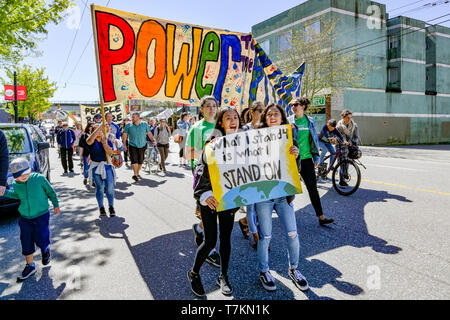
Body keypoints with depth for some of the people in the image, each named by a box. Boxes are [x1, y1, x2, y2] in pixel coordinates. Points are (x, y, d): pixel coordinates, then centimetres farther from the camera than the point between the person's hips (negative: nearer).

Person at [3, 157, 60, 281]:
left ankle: (45, 249, 33)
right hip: (25, 218, 4)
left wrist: (56, 205, 4)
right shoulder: (16, 185, -4)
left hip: (41, 216, -4)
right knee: (26, 243, 9)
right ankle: (30, 266, 27)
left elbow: (50, 191, -1)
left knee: (41, 240, -4)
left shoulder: (39, 178, -15)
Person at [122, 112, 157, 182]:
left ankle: (138, 173, 24)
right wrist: (124, 145, -6)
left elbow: (149, 133, 9)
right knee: (134, 160, -16)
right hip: (133, 145, -2)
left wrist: (153, 140, -3)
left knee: (140, 161, 7)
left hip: (142, 145, 2)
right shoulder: (128, 126, 0)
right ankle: (135, 174, -19)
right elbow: (124, 135, 2)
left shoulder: (144, 124, 3)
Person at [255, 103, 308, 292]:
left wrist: (296, 156, -20)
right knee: (265, 236, 6)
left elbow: (295, 169, 0)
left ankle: (293, 269, 29)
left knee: (292, 234, 5)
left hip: (284, 193, 3)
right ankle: (263, 271, 27)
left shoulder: (289, 139, 3)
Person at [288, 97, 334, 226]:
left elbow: (314, 139, 12)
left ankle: (321, 217, 7)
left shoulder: (310, 121, 7)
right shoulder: (288, 121, 0)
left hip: (306, 158, 2)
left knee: (313, 188, 3)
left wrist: (316, 157, 8)